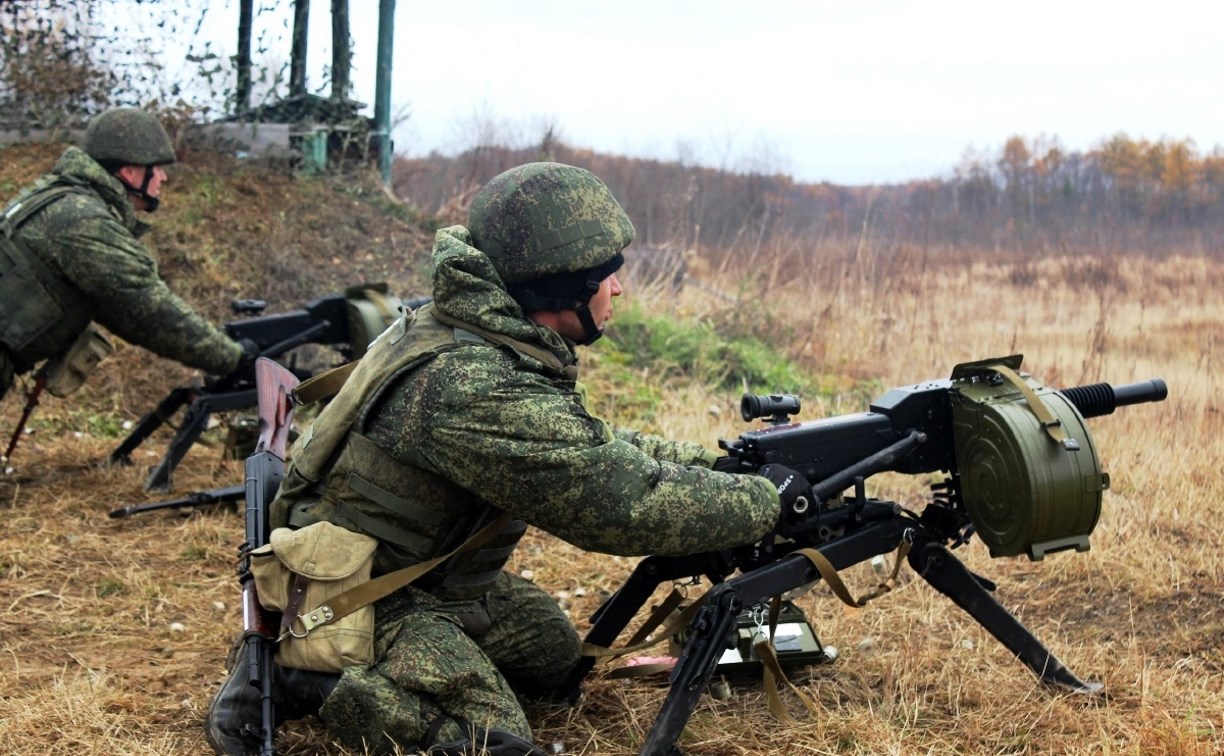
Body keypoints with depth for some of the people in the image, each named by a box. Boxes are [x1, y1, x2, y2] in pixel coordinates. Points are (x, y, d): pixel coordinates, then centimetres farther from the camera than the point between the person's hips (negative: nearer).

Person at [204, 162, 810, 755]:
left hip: (429, 574, 10)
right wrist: (769, 501, -19)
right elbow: (627, 503, -31)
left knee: (551, 649, 19)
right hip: (355, 598, -10)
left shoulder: (495, 339, -3)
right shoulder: (477, 389, -33)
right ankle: (292, 680, -7)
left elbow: (589, 449, 9)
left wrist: (711, 463, 2)